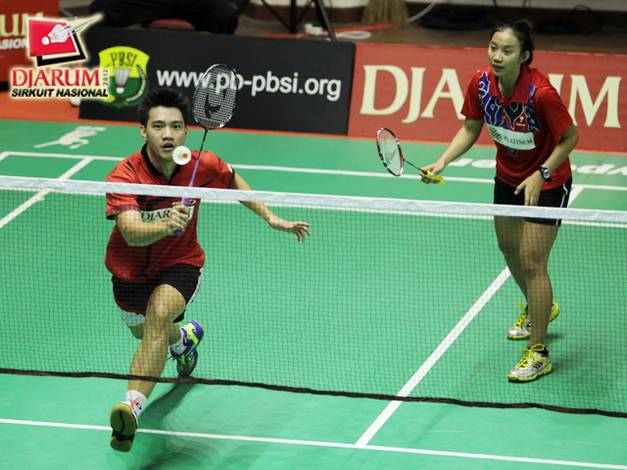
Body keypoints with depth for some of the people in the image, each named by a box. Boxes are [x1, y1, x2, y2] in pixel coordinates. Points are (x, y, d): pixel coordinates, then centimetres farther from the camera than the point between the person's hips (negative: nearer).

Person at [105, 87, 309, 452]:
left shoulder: (204, 166, -21)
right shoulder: (123, 177, -30)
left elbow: (233, 182, 4)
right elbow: (131, 233, -45)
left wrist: (271, 218, 1)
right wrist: (166, 225, -65)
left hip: (179, 263, -2)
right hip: (131, 269, 2)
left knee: (159, 315, -34)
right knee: (144, 332, 28)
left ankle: (134, 405, -41)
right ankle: (185, 338, 65)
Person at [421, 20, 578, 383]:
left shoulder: (541, 93, -33)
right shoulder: (481, 83, -17)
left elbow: (571, 138, -20)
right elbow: (470, 129, -1)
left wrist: (541, 175, -27)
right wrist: (442, 163, -13)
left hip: (547, 182, -7)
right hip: (508, 177, 7)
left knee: (532, 261, -9)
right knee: (510, 250, 22)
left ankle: (539, 353, 2)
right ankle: (539, 308, 53)